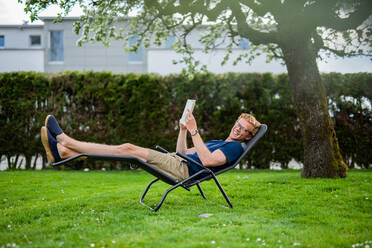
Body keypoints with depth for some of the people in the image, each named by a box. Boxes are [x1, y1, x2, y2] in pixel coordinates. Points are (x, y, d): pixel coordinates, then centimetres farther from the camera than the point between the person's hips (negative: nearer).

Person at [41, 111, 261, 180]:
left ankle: (66, 141, -14)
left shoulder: (235, 147, 1)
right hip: (177, 162, 9)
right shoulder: (220, 143, 30)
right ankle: (62, 151, -10)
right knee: (128, 149, -5)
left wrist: (194, 132, -17)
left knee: (128, 148, -16)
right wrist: (184, 128, 16)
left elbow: (207, 160, -19)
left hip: (184, 170, -9)